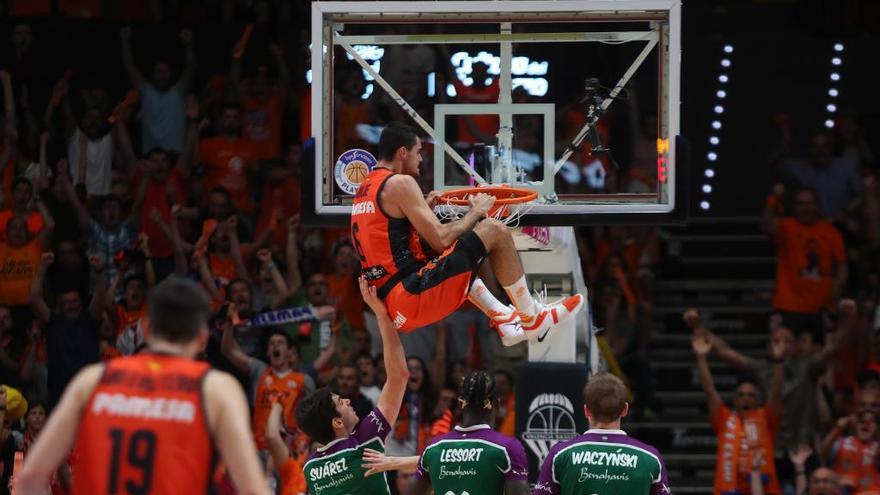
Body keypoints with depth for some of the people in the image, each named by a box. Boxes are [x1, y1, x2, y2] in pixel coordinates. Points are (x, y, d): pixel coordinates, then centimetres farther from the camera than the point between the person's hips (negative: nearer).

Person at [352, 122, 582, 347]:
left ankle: (506, 321, 32)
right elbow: (442, 240, -13)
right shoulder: (400, 183, -10)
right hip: (413, 296, -10)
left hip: (391, 306, 10)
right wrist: (477, 211, 3)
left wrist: (424, 208, 25)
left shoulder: (365, 189, 19)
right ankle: (532, 320, 5)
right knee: (494, 231, -5)